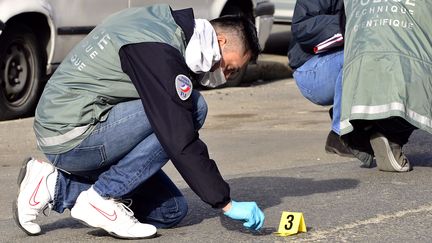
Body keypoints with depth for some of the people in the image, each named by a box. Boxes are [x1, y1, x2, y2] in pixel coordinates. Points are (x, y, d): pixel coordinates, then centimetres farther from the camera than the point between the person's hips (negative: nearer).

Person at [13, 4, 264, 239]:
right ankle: (101, 199, -12)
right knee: (193, 108, -18)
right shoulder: (159, 51, -21)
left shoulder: (160, 18, 9)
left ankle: (55, 186, 10)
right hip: (73, 139, -10)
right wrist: (227, 204, -20)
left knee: (171, 211, 10)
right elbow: (180, 141, -24)